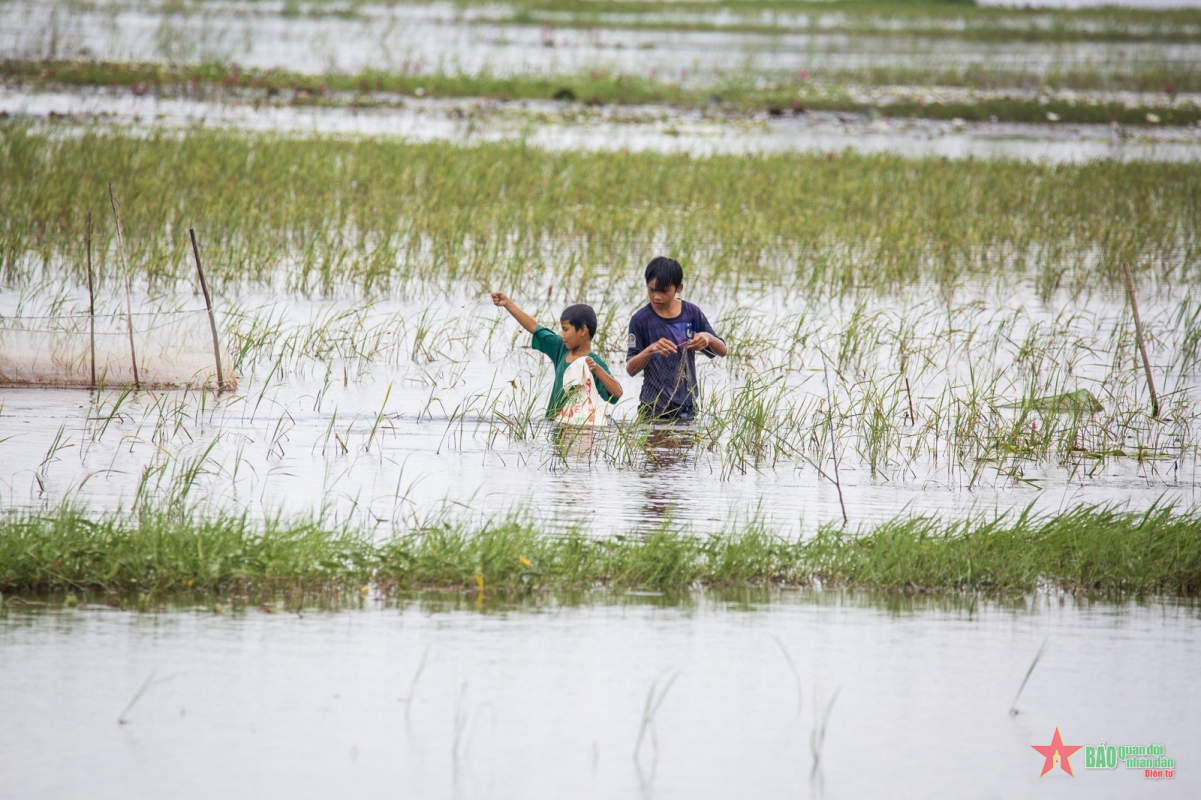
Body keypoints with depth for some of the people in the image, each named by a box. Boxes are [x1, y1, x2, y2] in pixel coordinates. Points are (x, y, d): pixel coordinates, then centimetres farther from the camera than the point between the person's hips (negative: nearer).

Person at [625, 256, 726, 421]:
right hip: (654, 409, -2)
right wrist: (650, 350, -27)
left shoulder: (692, 313, 3)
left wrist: (708, 338, -13)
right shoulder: (641, 319, -5)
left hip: (687, 406, 3)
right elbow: (630, 369, -9)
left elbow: (722, 350, 9)